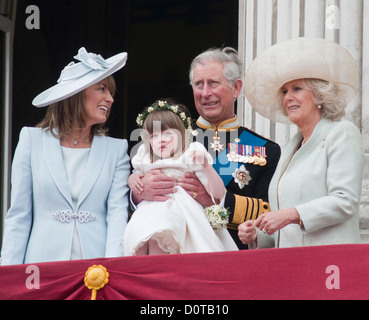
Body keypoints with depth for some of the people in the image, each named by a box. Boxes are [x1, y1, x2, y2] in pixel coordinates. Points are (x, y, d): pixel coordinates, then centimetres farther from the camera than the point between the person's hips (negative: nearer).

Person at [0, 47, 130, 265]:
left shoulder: (116, 149, 10)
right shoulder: (32, 139, 8)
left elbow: (118, 212, 0)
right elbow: (19, 215, 6)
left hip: (96, 267, 1)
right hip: (44, 263, -1)